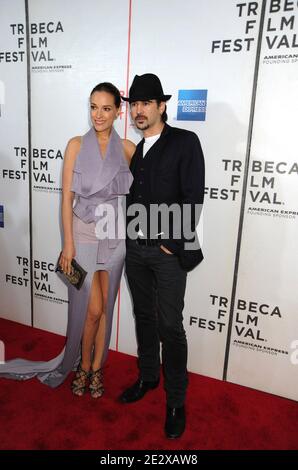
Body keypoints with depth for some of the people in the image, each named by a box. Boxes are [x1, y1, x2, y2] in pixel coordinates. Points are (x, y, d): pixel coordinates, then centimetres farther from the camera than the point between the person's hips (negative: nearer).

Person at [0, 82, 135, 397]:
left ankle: (96, 368, 31)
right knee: (91, 309, 0)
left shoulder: (128, 149, 3)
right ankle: (83, 366, 27)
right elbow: (67, 196, -4)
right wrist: (68, 243, -8)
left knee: (105, 306, 11)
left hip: (115, 238, 2)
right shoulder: (76, 145, -1)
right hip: (83, 236, -2)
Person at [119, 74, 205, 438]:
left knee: (170, 326, 0)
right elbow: (131, 198, 13)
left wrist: (174, 245, -14)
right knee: (144, 317, 17)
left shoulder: (185, 142, -5)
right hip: (135, 249, 6)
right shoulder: (134, 149, 13)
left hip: (168, 251, -6)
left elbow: (193, 198, -12)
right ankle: (147, 376, 37)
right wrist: (130, 239, 4)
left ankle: (176, 400, 19)